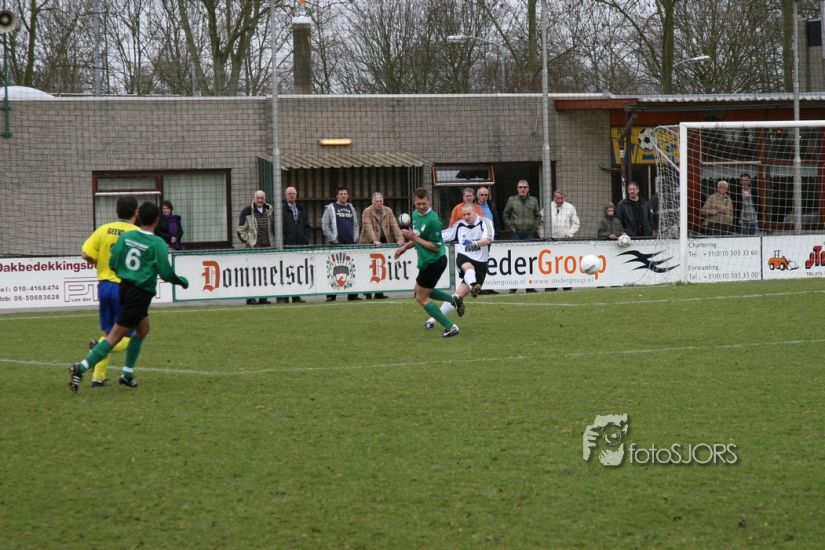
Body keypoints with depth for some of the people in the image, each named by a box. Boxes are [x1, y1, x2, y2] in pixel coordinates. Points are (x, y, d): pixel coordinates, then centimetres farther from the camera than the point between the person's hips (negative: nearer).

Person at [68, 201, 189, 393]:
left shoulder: (126, 236, 2)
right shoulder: (158, 244, -13)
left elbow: (113, 263, 1)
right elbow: (166, 273, -11)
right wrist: (182, 281, 9)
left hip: (124, 287, 7)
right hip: (141, 293, -7)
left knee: (143, 328, 23)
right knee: (116, 335, -6)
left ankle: (127, 374, 22)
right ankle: (81, 368, -15)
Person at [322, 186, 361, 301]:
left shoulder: (351, 208, 18)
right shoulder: (330, 208, 2)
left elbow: (356, 225, 23)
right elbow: (324, 225, -2)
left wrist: (355, 238, 9)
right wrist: (333, 239, -8)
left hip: (350, 243, 5)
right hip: (336, 244, -5)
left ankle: (352, 294, 8)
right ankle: (331, 295, -6)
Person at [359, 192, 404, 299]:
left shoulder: (388, 211, 9)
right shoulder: (367, 212, -5)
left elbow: (394, 225, 2)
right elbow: (368, 227, -17)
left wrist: (399, 239, -12)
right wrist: (374, 241, -30)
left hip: (384, 242, 4)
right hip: (369, 244, -4)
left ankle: (379, 293, 2)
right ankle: (368, 293, 2)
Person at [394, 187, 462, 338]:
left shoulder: (432, 220, -24)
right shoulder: (415, 214, 4)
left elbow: (436, 246, -23)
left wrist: (414, 238, -24)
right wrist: (405, 247, 10)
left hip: (434, 262, -10)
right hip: (426, 260, 10)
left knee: (421, 298, -1)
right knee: (419, 290, 27)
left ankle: (450, 327, 1)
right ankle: (453, 299, 23)